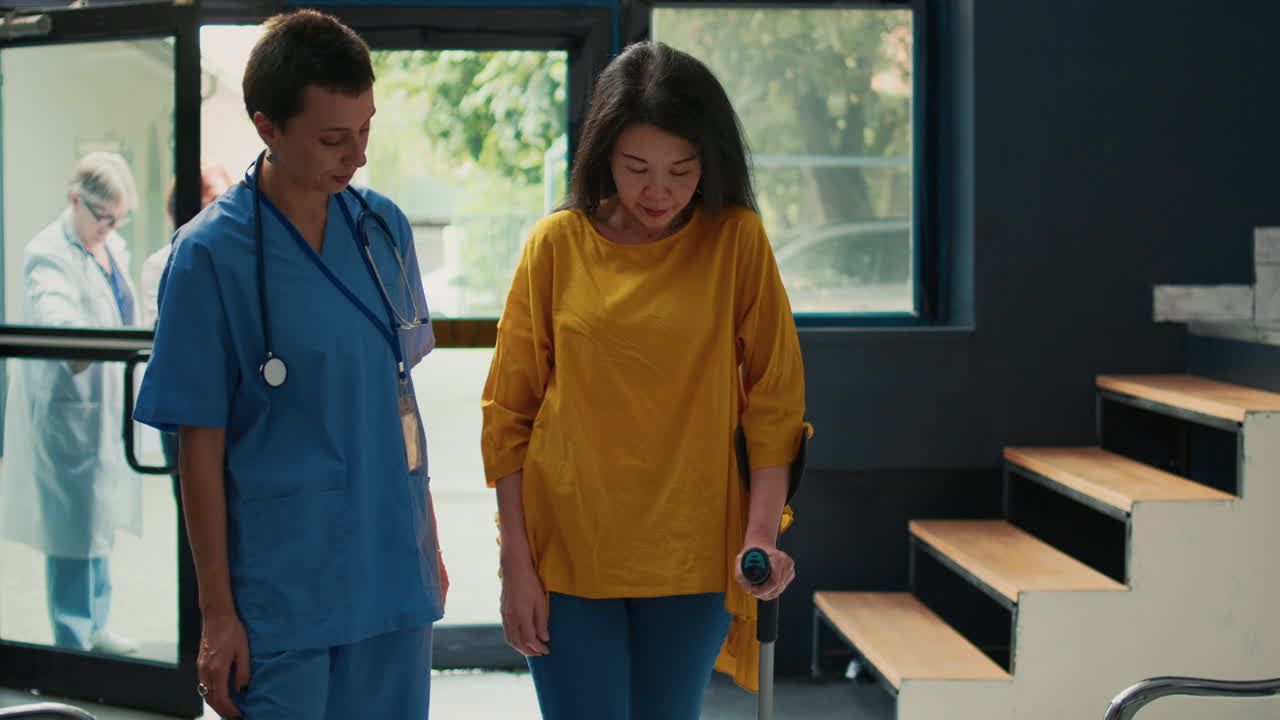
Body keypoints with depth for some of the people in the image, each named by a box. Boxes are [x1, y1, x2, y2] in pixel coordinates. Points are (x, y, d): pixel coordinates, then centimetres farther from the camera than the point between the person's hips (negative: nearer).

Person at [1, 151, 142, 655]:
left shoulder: (112, 247, 10)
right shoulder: (50, 254, -17)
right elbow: (52, 312, -36)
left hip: (106, 404, 9)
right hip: (67, 407, -9)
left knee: (102, 518, 17)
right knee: (75, 524, -5)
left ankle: (94, 627, 30)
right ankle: (71, 641, 5)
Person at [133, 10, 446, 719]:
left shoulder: (384, 227, 4)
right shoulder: (212, 254, -11)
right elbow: (201, 446, -9)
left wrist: (428, 543, 15)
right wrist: (217, 613, -8)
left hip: (394, 576, 5)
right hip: (284, 600, -5)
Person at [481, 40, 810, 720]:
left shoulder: (737, 240, -1)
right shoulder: (558, 243, -1)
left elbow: (774, 397, 0)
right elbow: (508, 413, 2)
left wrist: (762, 534, -12)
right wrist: (517, 563, -2)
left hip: (692, 555, 1)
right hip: (567, 553, 0)